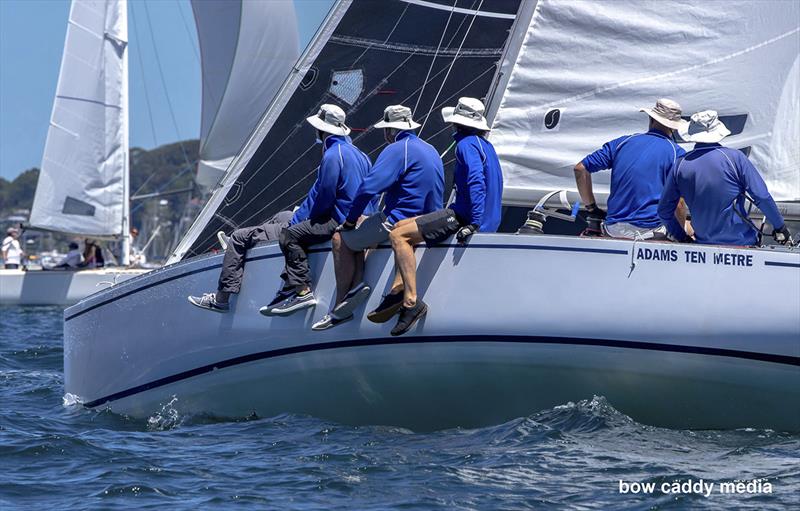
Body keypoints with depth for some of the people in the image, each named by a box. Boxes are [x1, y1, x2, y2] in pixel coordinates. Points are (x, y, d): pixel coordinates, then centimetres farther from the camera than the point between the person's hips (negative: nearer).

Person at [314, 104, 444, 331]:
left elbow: (369, 188, -22)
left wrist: (351, 220, -8)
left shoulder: (397, 150, -14)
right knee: (358, 231, 26)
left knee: (341, 240, 1)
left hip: (397, 222, -10)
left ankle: (340, 310, -2)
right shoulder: (431, 151, 16)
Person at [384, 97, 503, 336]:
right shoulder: (486, 145, 20)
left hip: (465, 216, -11)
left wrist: (473, 223, -29)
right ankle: (399, 293, 16)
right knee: (404, 227, 25)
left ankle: (411, 302, -25)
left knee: (398, 236, -16)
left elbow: (477, 183, -25)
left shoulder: (467, 144, -11)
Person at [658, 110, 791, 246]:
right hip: (740, 240, -4)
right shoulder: (734, 157, -8)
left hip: (703, 241, 4)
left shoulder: (681, 164, 1)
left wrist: (682, 237, 20)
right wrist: (780, 227, 4)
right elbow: (762, 197, -8)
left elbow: (664, 210, 8)